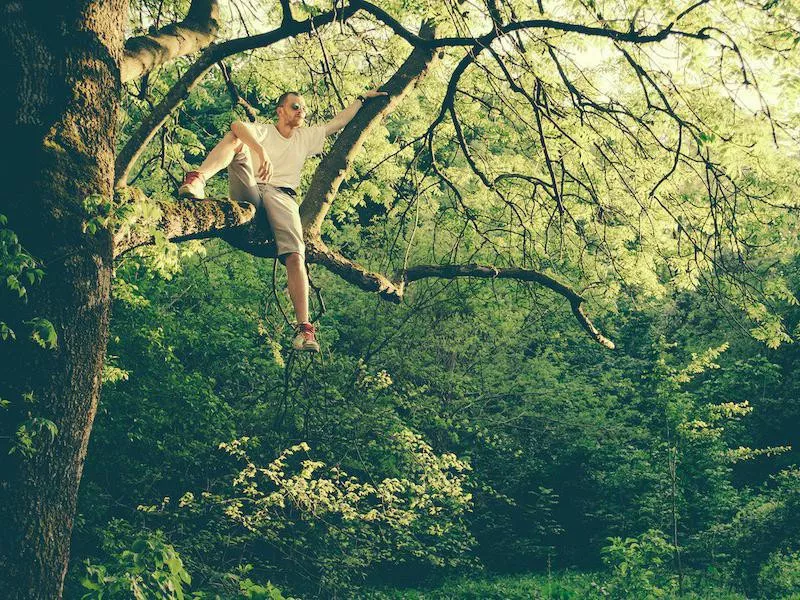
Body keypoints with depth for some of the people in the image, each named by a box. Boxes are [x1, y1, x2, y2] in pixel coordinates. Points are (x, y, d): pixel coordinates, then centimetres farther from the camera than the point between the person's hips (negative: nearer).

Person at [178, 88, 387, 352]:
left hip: (281, 196, 1)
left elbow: (338, 121, 36)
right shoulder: (263, 130, 17)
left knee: (295, 256, -25)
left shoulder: (306, 137, 30)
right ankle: (197, 180, -44)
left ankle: (304, 327, -34)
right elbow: (237, 126, -7)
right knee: (235, 139, -21)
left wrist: (362, 98, 34)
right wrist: (261, 150, -25)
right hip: (249, 190, -1)